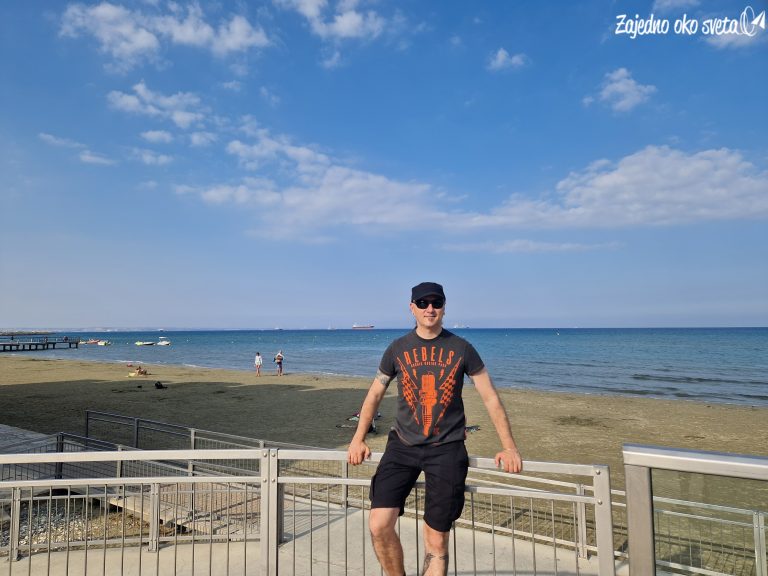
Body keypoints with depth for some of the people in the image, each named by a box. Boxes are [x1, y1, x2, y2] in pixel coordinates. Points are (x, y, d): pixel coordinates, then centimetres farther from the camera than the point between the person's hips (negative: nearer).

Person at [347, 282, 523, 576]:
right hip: (403, 445, 1)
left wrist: (509, 447, 4)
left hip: (447, 449, -1)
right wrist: (358, 439, 7)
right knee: (379, 525, -11)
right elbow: (374, 394, 12)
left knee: (436, 540, 3)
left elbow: (491, 398, 6)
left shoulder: (461, 349, 1)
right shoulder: (398, 349, 3)